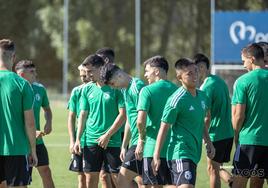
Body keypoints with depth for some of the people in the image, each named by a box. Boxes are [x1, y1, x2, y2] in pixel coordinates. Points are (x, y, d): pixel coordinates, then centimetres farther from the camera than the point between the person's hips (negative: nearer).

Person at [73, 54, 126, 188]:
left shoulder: (115, 87, -6)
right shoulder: (87, 89, 9)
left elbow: (122, 115, -9)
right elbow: (83, 115, 12)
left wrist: (107, 135, -12)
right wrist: (78, 139, 4)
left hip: (112, 141, -4)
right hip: (91, 141, 4)